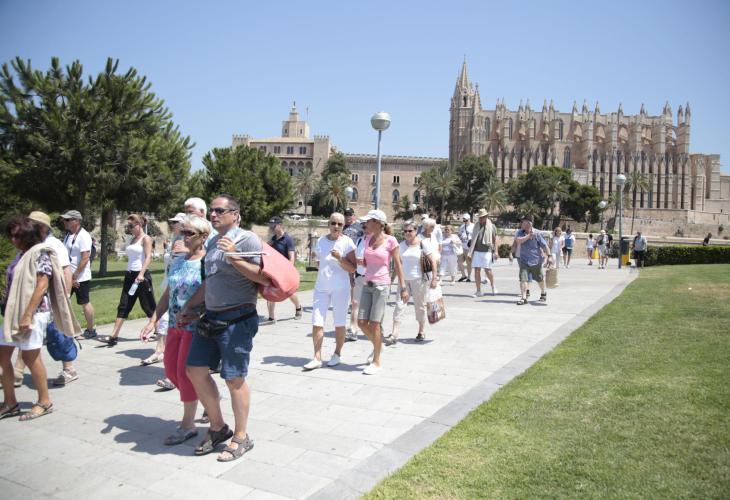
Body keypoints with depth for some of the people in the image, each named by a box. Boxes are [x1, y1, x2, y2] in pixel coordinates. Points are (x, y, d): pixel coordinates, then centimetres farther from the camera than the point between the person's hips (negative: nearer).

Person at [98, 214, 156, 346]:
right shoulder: (133, 239, 16)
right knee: (123, 306, 3)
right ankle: (114, 336, 1)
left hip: (141, 276, -7)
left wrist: (141, 274, -26)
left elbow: (148, 257, -17)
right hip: (130, 275, 8)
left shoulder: (146, 239, -6)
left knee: (149, 306, 2)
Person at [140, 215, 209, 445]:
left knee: (185, 372, -2)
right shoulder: (177, 261, 11)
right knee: (171, 370, 12)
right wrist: (153, 321, 11)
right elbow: (167, 294, 15)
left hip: (196, 326, -8)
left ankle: (188, 425, 14)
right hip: (175, 325, 8)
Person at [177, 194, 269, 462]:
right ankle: (218, 428, 28)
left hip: (236, 320, -9)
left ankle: (241, 437, 19)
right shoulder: (213, 242, 16)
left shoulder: (247, 239, -10)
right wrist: (188, 307, 23)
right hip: (210, 317, 9)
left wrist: (234, 257, -24)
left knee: (234, 379, 0)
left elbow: (264, 278, -20)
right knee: (195, 370, 10)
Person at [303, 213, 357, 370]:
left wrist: (340, 258, -23)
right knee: (317, 323, -4)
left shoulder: (347, 242, -7)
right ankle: (317, 358, 0)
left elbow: (352, 268, -11)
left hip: (340, 288, -3)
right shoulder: (321, 241, 7)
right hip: (321, 287, 4)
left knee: (339, 323, 7)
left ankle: (337, 354, 22)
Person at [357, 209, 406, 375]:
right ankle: (377, 345, 30)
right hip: (367, 285, 6)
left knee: (374, 324, -6)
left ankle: (376, 362, 7)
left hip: (382, 286, -6)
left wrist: (403, 287, -8)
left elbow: (398, 265, -5)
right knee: (361, 322, 3)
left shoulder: (390, 241, -8)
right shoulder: (368, 239, 10)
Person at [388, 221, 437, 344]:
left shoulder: (423, 244, -5)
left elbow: (433, 261, -6)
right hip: (404, 280, 4)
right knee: (399, 305, -5)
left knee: (420, 306, 7)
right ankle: (394, 335, -6)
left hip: (419, 280, -4)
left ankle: (421, 332, 24)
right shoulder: (401, 245, 9)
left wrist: (434, 278, -11)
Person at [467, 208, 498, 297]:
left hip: (487, 251, -4)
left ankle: (493, 286, 23)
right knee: (476, 271, 0)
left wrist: (495, 251, -3)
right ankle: (478, 291, 6)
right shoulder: (476, 226, 12)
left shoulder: (491, 226, 2)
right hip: (477, 251, 4)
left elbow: (495, 239, 4)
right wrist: (470, 252, 12)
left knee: (487, 270, -5)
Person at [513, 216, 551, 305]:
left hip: (536, 260, -1)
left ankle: (543, 294, 41)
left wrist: (549, 256, -13)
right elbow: (518, 240, -21)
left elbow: (544, 245, -8)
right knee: (523, 279, -11)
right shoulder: (520, 232, -2)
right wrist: (529, 236, -26)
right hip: (523, 260, 1)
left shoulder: (537, 233, -10)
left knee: (539, 279, 16)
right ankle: (523, 298, -9)